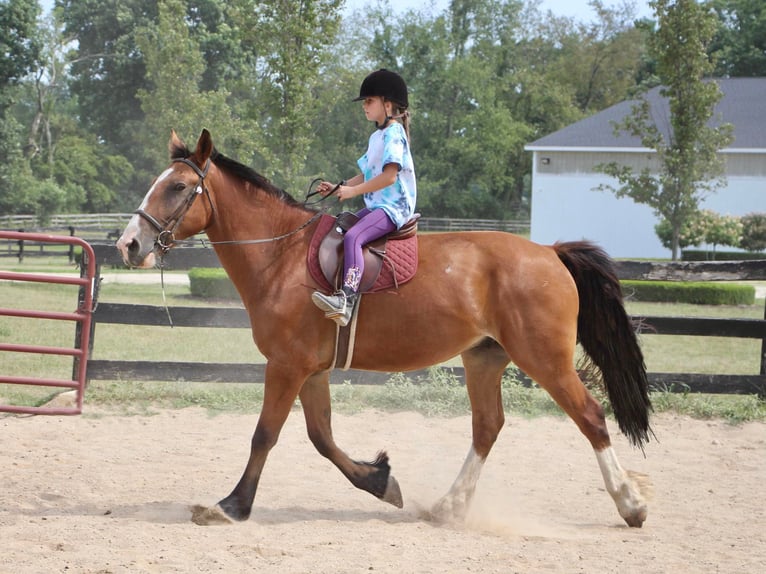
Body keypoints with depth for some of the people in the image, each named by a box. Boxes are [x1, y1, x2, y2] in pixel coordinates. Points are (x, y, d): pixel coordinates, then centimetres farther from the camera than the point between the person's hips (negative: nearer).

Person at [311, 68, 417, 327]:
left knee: (353, 236, -31)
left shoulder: (393, 134, -11)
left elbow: (389, 176, -21)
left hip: (394, 206, -11)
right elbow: (367, 175, 24)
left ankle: (347, 299, -45)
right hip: (375, 206, 11)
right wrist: (338, 188, 12)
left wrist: (353, 191, -19)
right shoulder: (377, 137, 20)